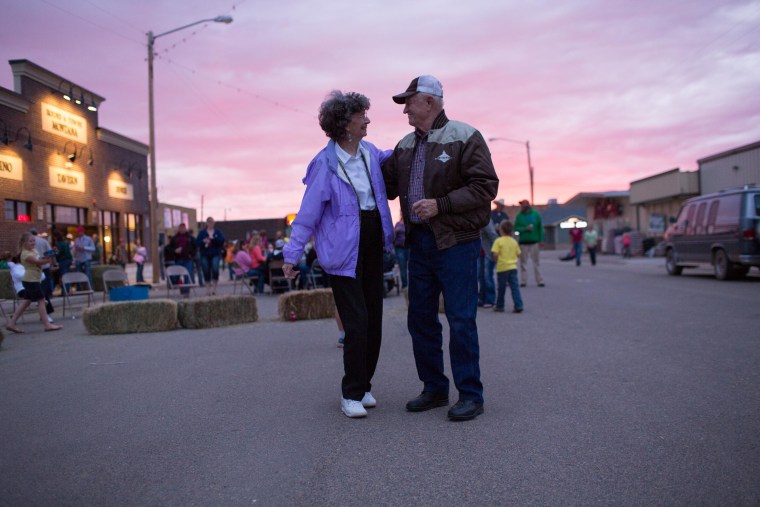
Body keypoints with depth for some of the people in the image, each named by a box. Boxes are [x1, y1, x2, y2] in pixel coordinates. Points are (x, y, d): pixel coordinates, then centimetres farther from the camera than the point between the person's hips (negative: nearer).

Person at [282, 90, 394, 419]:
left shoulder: (370, 153, 8)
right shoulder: (325, 163, -11)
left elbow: (390, 159, 33)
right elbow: (308, 214, -9)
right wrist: (292, 254, -10)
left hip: (373, 246, 7)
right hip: (344, 251, -6)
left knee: (374, 321, 9)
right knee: (357, 323, -8)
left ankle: (363, 385, 26)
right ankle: (351, 394, 9)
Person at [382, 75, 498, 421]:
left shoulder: (464, 138, -7)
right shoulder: (405, 145, 13)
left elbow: (486, 186, -13)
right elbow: (387, 185, 19)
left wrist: (441, 204, -20)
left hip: (456, 242, -7)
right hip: (419, 243, 7)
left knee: (461, 320, -3)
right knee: (420, 319, 10)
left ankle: (470, 395, 10)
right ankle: (434, 389, 24)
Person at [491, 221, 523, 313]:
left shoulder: (498, 241, -9)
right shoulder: (514, 241, 7)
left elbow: (495, 254, -17)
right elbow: (518, 253, 10)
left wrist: (496, 261, 1)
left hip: (502, 267, -4)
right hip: (513, 267, 4)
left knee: (501, 288, 8)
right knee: (515, 287, 2)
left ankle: (499, 306, 20)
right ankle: (518, 306, -5)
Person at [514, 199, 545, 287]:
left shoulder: (536, 214, 0)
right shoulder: (519, 216, 2)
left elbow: (540, 227, 1)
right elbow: (516, 228, 0)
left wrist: (541, 240, -4)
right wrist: (525, 229, -16)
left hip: (534, 242, -1)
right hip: (523, 242, 1)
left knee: (536, 262, 2)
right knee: (523, 262, 4)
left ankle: (540, 281, 6)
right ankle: (523, 281, 10)